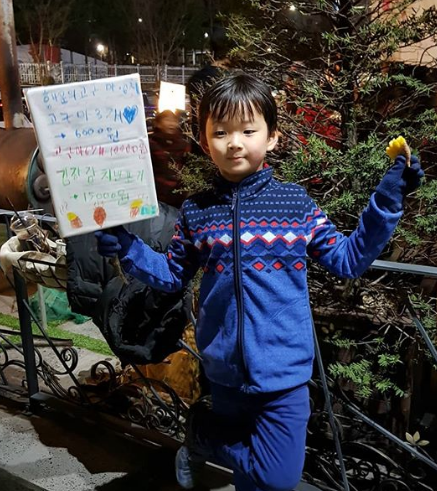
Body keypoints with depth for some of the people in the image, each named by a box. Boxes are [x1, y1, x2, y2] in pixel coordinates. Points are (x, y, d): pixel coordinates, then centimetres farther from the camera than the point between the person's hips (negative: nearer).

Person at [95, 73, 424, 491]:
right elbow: (172, 275, 8)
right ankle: (202, 437, 46)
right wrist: (127, 249, -6)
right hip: (226, 369, 1)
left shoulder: (296, 203, -5)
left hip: (284, 370, 0)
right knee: (247, 456, 17)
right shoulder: (195, 212, -1)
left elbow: (348, 259, 0)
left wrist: (386, 200, -8)